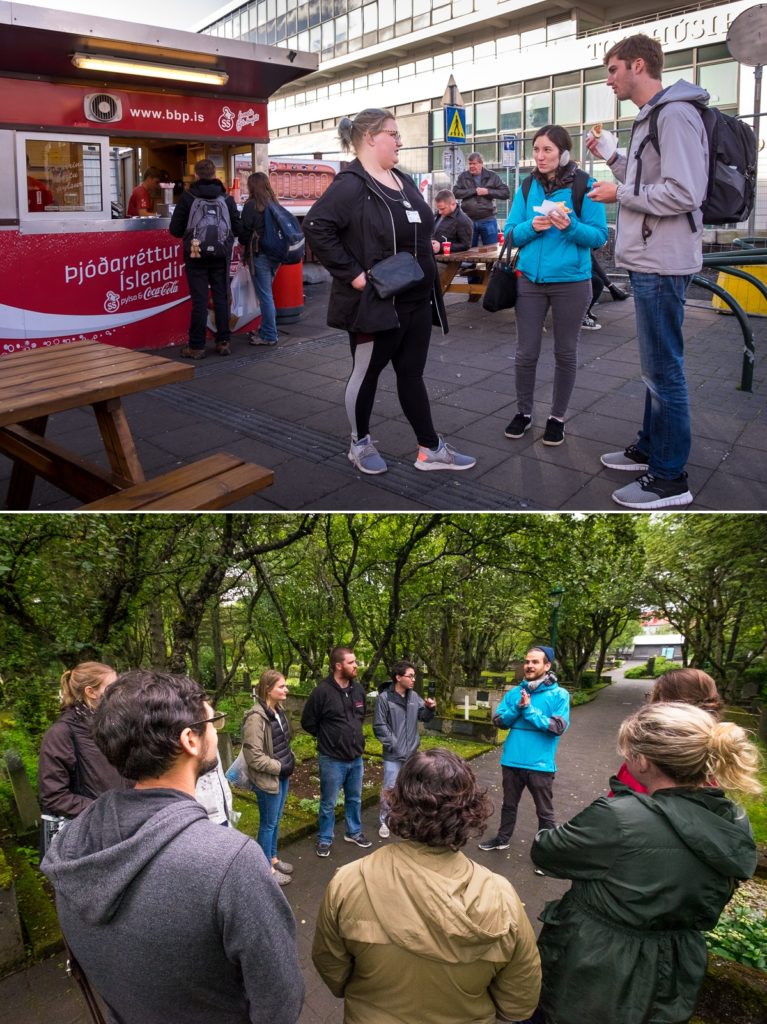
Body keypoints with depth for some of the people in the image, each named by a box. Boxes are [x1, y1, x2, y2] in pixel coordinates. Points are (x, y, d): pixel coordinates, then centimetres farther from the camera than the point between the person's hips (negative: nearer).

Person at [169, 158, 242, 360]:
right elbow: (237, 229, -3)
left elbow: (175, 229, -7)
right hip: (221, 257, 2)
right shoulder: (227, 199, -2)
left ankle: (196, 346, 2)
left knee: (199, 300, 1)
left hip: (196, 256, -1)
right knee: (221, 298, 10)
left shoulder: (187, 197, -7)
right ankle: (223, 342, 14)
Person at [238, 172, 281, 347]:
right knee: (267, 293, 15)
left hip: (259, 254, -7)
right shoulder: (274, 204, 8)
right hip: (275, 254, 7)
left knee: (265, 295, -3)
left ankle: (269, 335, 0)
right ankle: (265, 330, 23)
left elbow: (245, 231, -7)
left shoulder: (251, 205, -11)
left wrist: (244, 244, 12)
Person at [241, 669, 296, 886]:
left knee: (276, 820, 21)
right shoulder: (256, 718, -24)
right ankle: (267, 869, 23)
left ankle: (273, 859, 38)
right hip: (267, 778, -8)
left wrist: (290, 760, 5)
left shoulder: (278, 711, 3)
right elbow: (253, 756, -23)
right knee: (268, 823, 8)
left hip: (282, 775, 8)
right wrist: (279, 767, -17)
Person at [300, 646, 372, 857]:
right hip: (332, 759, -5)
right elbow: (308, 722, -9)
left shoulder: (358, 689, -1)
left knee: (355, 799, 20)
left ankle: (354, 832, 39)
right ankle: (325, 839, 28)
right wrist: (329, 737, 0)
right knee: (328, 803, 10)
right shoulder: (322, 691, -20)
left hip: (356, 757, 5)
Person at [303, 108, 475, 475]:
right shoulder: (351, 184, -13)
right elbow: (316, 227, -23)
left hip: (416, 301, 8)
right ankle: (360, 445, 23)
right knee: (366, 374, 6)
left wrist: (428, 283, 15)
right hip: (376, 303, -8)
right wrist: (352, 273, -22)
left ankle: (430, 449, 17)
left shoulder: (402, 181, 14)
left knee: (412, 374, 11)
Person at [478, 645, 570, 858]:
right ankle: (502, 839, 42)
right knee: (509, 804, 23)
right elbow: (498, 720, -1)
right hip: (512, 761, 4)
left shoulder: (559, 695, -10)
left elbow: (558, 727, -19)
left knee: (544, 812, 10)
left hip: (540, 764, -4)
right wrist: (518, 708, -18)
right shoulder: (514, 692, 2)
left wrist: (529, 710, -20)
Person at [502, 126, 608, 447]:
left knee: (565, 353, 8)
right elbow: (511, 233, 4)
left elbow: (599, 236, -6)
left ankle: (557, 417, 23)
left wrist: (571, 226, -23)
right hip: (531, 279, 3)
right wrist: (532, 226, -15)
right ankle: (523, 412, 23)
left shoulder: (584, 186, -5)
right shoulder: (527, 187, 6)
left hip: (571, 281, -2)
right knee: (525, 352, 5)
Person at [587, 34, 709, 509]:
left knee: (664, 368, -6)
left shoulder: (675, 115, -14)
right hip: (650, 259, 11)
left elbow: (684, 193, -23)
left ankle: (670, 479, 2)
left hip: (662, 264, -11)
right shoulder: (651, 117, 17)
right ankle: (651, 448, 30)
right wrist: (612, 157, 16)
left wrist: (619, 193, -13)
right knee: (656, 364, 17)